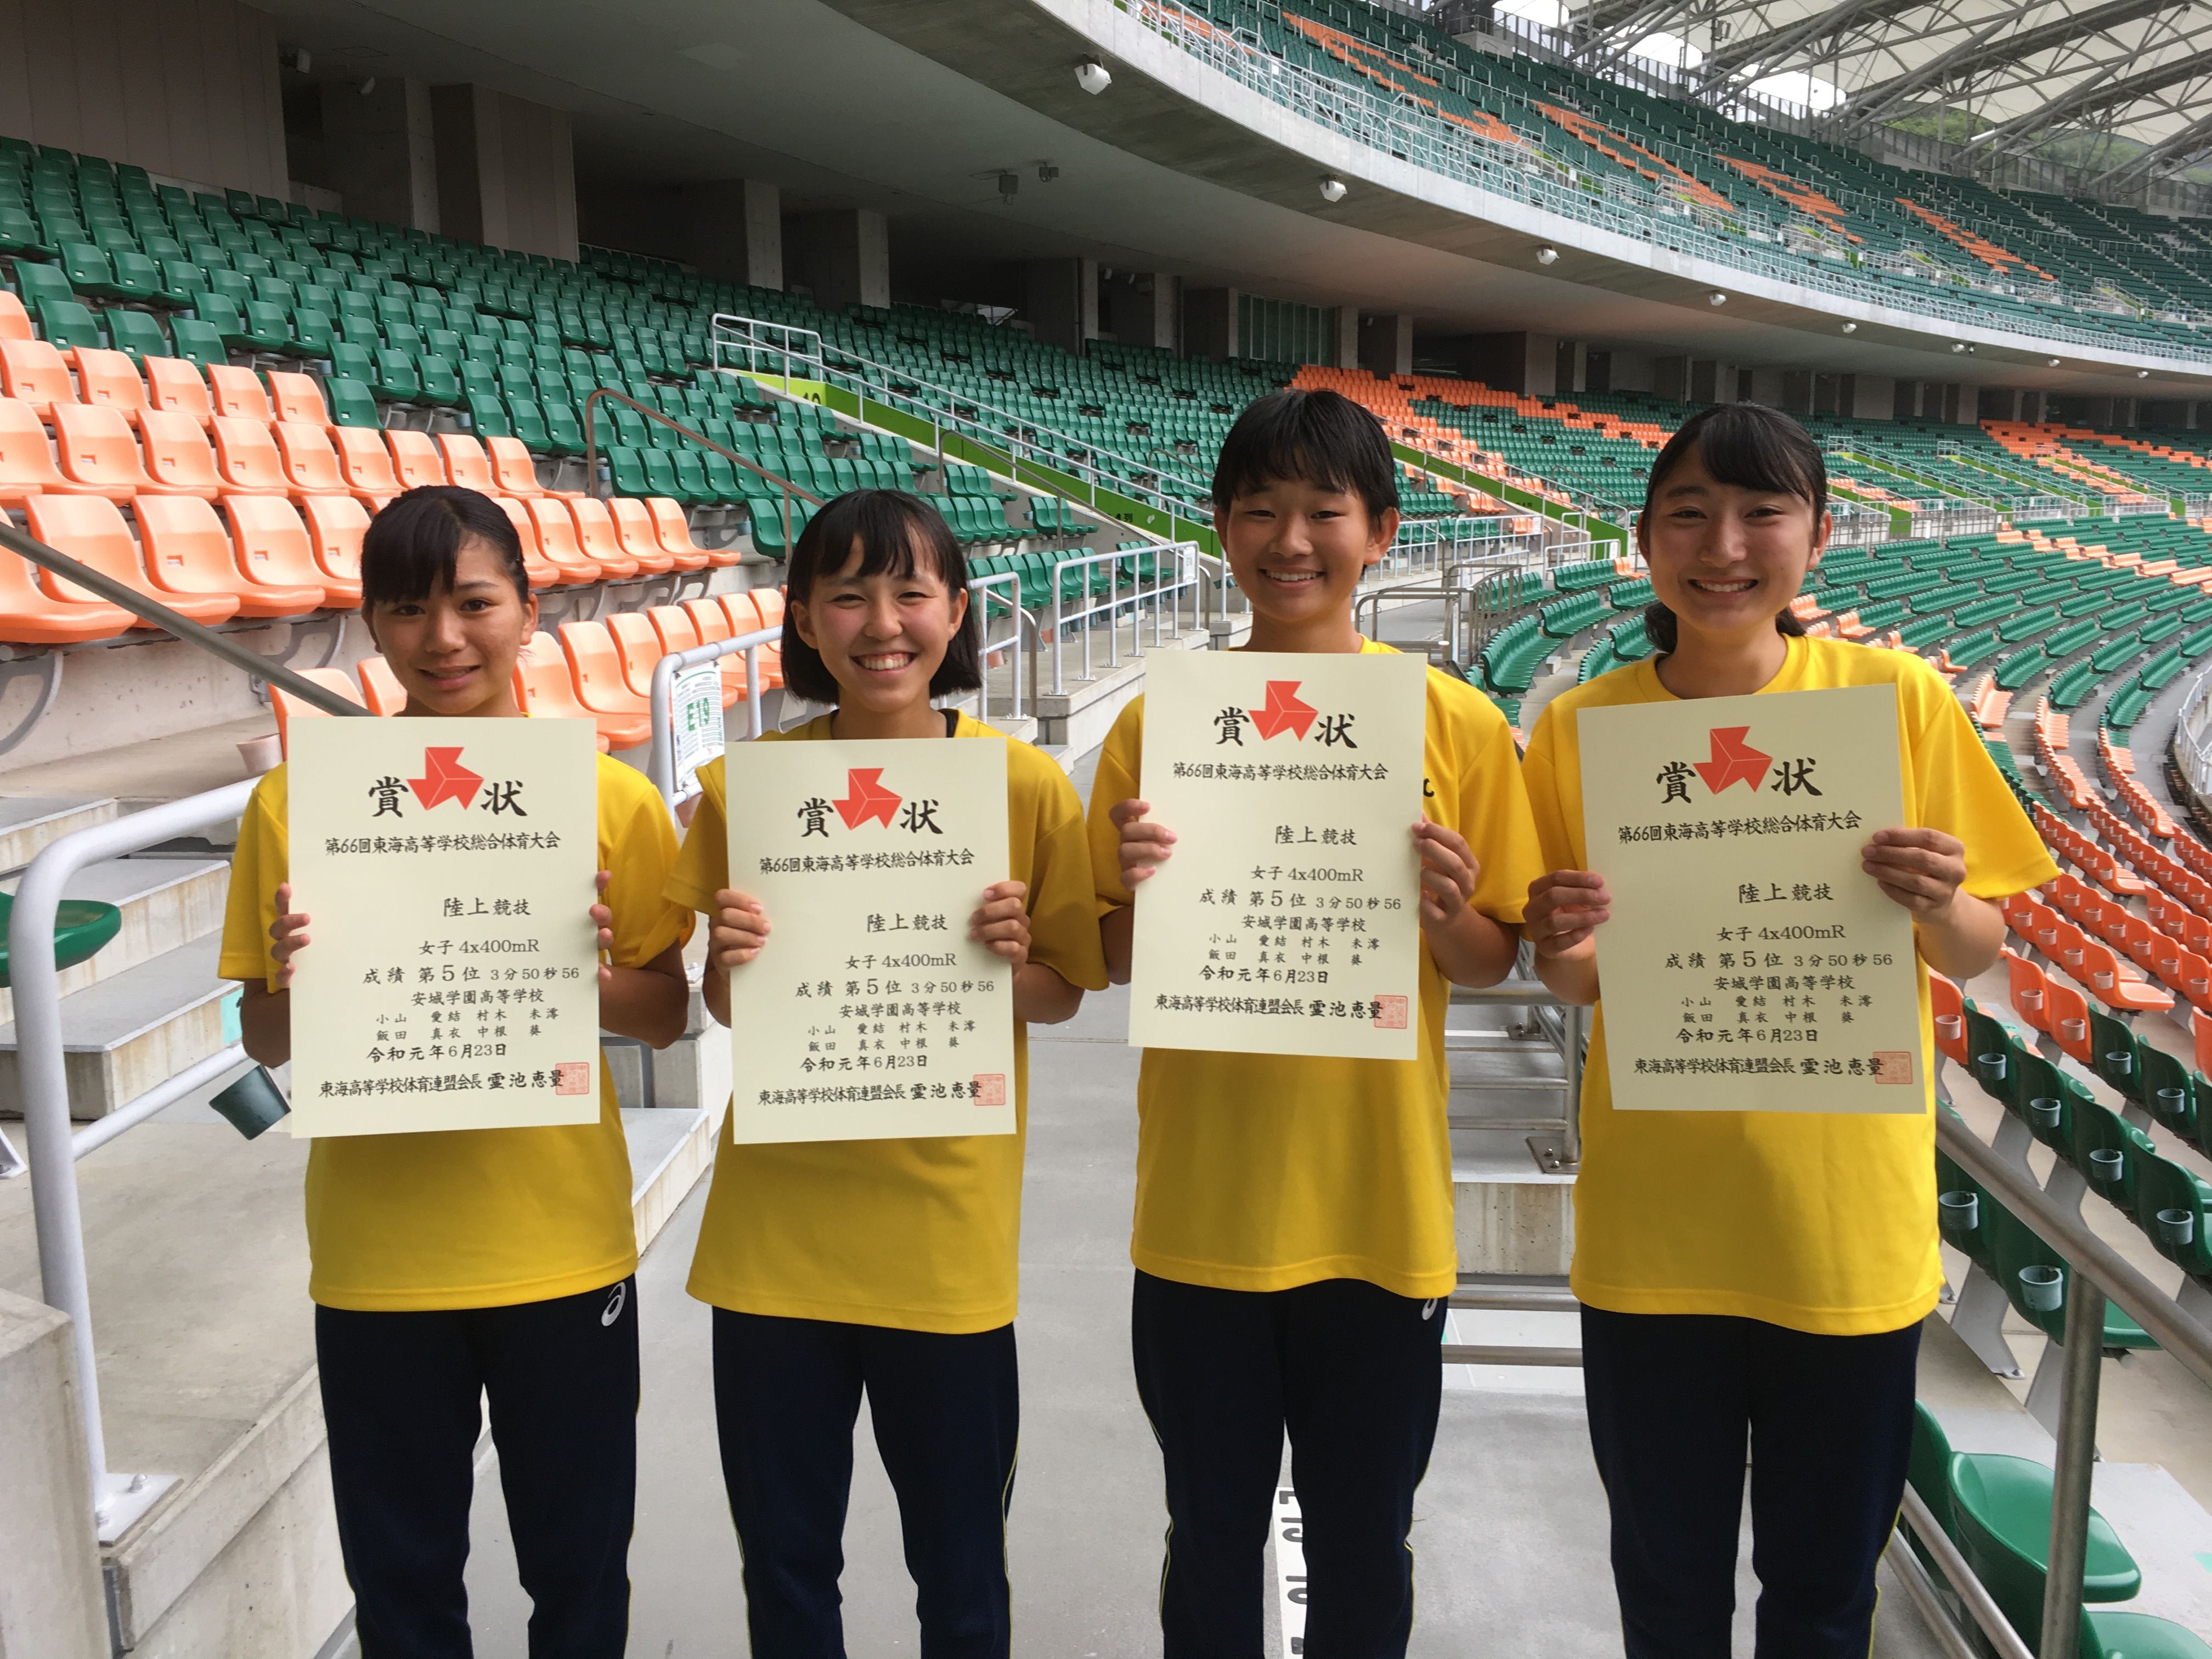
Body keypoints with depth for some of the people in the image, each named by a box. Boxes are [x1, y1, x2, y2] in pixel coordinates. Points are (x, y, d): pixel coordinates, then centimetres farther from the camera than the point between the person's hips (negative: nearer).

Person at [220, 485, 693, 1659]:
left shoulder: (610, 798, -5)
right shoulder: (294, 804, -4)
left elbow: (667, 1017, 1)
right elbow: (266, 1042, 3)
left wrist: (591, 973, -19)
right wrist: (296, 984, -18)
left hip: (564, 1247, 0)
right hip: (375, 1261, 1)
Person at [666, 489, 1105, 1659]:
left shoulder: (1025, 785, -7)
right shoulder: (747, 784, -3)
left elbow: (1061, 999, 1)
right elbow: (727, 1009, 5)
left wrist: (1013, 960, -20)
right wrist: (729, 966, -16)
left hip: (947, 1236, -1)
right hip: (773, 1232, 2)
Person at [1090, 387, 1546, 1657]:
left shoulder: (1456, 724, -4)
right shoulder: (1161, 721, -2)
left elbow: (1493, 963, 2)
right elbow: (1114, 964, 3)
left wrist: (1445, 914, -18)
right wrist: (1139, 894, -17)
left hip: (1381, 1206, 0)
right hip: (1203, 1207, 1)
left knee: (1363, 1549, 18)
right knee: (1213, 1545, 17)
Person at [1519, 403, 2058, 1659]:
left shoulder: (1899, 695, -6)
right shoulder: (1582, 726, -4)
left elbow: (1978, 958, 1)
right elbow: (1577, 982, 5)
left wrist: (1940, 908, -21)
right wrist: (1567, 951, -17)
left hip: (1847, 1223, 0)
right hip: (1653, 1228, 1)